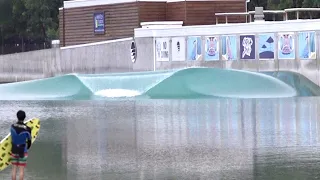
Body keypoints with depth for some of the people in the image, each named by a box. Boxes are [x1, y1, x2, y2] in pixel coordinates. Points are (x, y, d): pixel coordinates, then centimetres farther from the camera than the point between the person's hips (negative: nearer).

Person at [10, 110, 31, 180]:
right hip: (23, 152, -3)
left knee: (14, 169, 10)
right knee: (22, 169, 3)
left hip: (14, 151, 3)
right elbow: (29, 141, -5)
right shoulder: (27, 129, -17)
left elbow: (12, 138, 5)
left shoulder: (12, 126, -9)